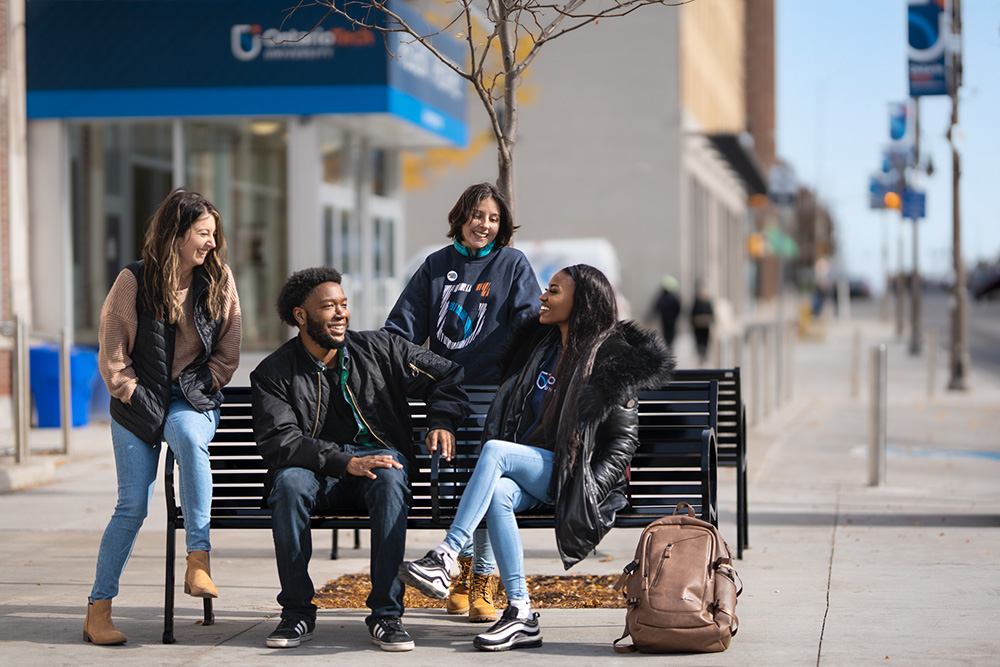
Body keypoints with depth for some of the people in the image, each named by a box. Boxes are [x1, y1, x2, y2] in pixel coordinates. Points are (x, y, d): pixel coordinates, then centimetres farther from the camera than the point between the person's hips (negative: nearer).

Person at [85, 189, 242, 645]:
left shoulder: (219, 280, 2)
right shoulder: (134, 281, -5)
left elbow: (228, 351, 7)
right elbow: (112, 352, -1)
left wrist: (199, 392, -2)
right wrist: (135, 397, -7)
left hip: (194, 399, 1)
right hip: (139, 403, -1)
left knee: (188, 435, -36)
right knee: (133, 506, -10)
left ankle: (198, 560, -36)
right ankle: (98, 611, -1)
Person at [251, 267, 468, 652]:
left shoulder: (378, 350, 4)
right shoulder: (274, 372, -2)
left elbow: (445, 375, 14)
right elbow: (276, 440, -16)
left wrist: (442, 422, -5)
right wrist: (345, 462, -27)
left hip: (379, 454, 1)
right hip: (317, 470, 0)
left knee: (390, 479, -35)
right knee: (289, 482, -35)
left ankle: (386, 614, -31)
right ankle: (297, 613, -22)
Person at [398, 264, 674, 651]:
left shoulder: (614, 359, -1)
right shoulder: (538, 346, 17)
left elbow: (624, 438, -1)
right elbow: (509, 413, 24)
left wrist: (591, 488, -13)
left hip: (570, 474, -5)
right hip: (527, 473, 5)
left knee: (495, 450, -30)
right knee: (498, 493, -31)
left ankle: (445, 559, -37)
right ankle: (521, 615, -32)